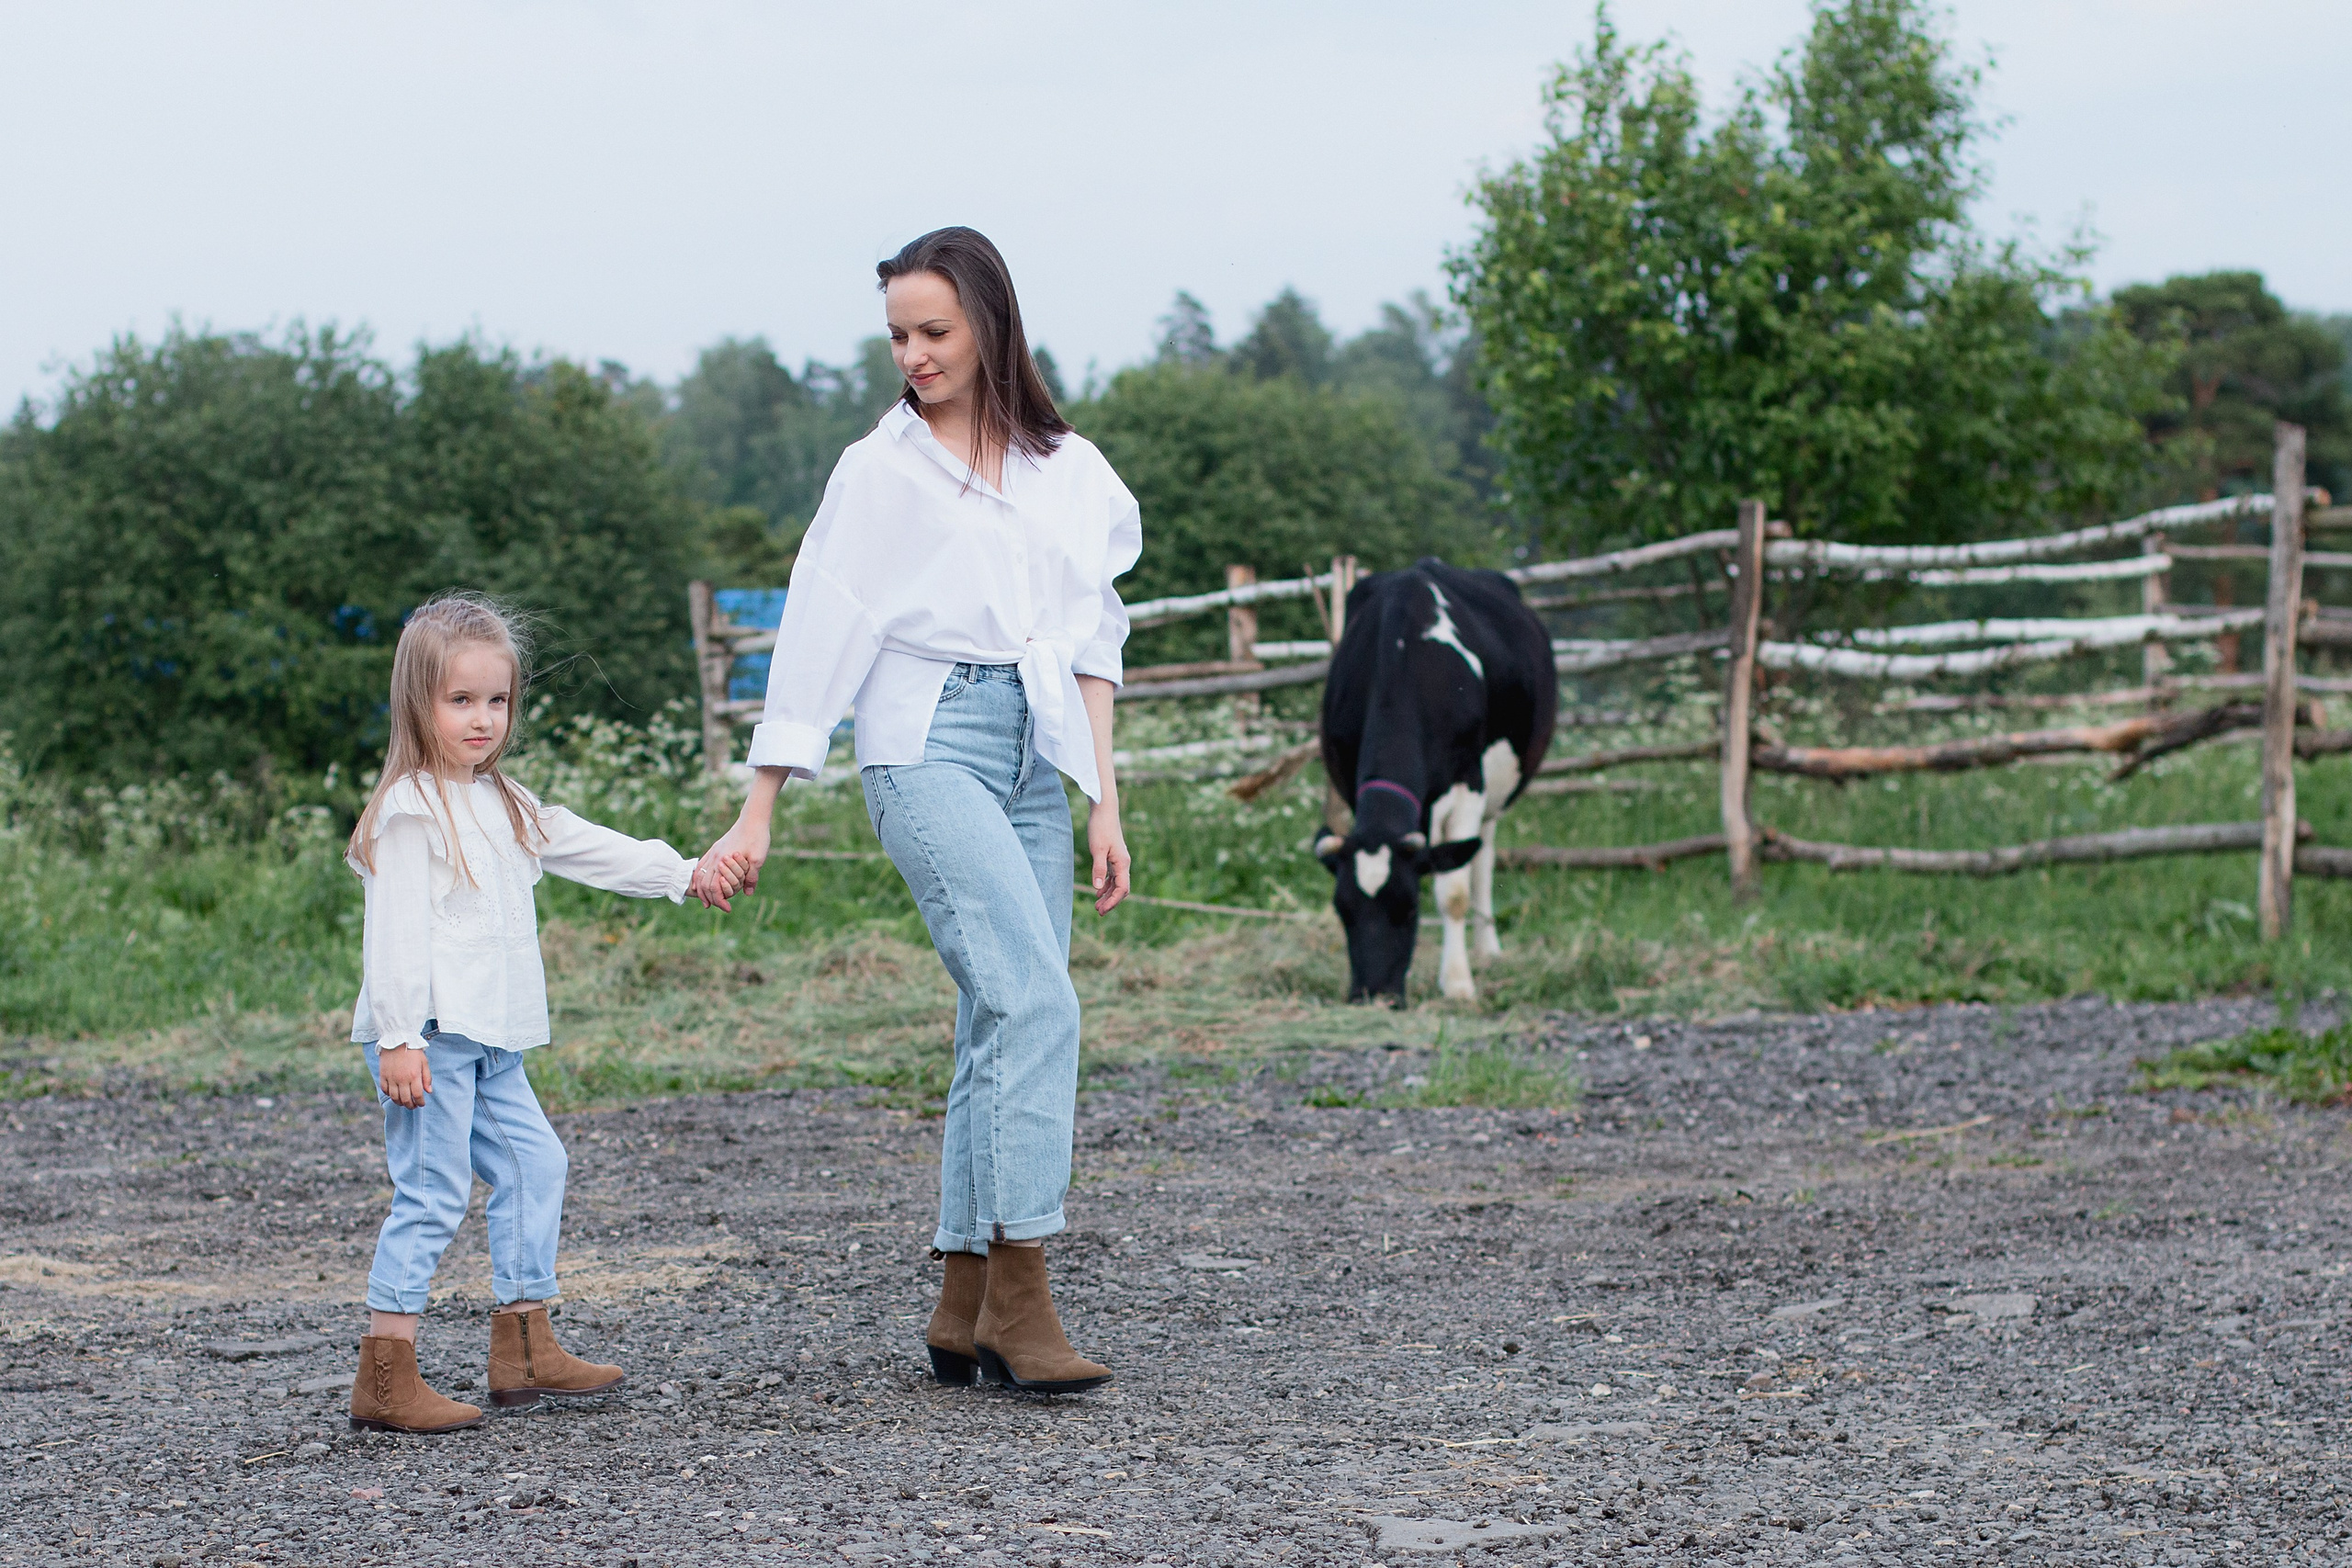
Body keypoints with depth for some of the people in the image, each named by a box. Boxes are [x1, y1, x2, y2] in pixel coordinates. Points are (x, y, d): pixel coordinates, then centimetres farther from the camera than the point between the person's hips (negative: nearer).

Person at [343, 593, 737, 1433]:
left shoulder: (501, 801, 17)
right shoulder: (411, 809, -12)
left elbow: (584, 846, 23)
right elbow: (395, 929, -17)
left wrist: (681, 873, 17)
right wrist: (398, 1037, -22)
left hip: (489, 1043, 10)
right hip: (429, 1039, -10)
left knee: (533, 1164, 13)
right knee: (432, 1192, -10)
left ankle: (524, 1346, 22)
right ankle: (384, 1377, -8)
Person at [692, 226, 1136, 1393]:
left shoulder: (1068, 470, 13)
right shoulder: (881, 469, 2)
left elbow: (1090, 646, 15)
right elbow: (816, 639, 1)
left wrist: (1105, 804, 8)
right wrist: (755, 818, -1)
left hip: (1035, 758, 5)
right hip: (927, 748, -5)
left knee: (1001, 1028, 3)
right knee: (1034, 1001, -20)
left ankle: (963, 1313, 8)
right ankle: (1020, 1291, -19)